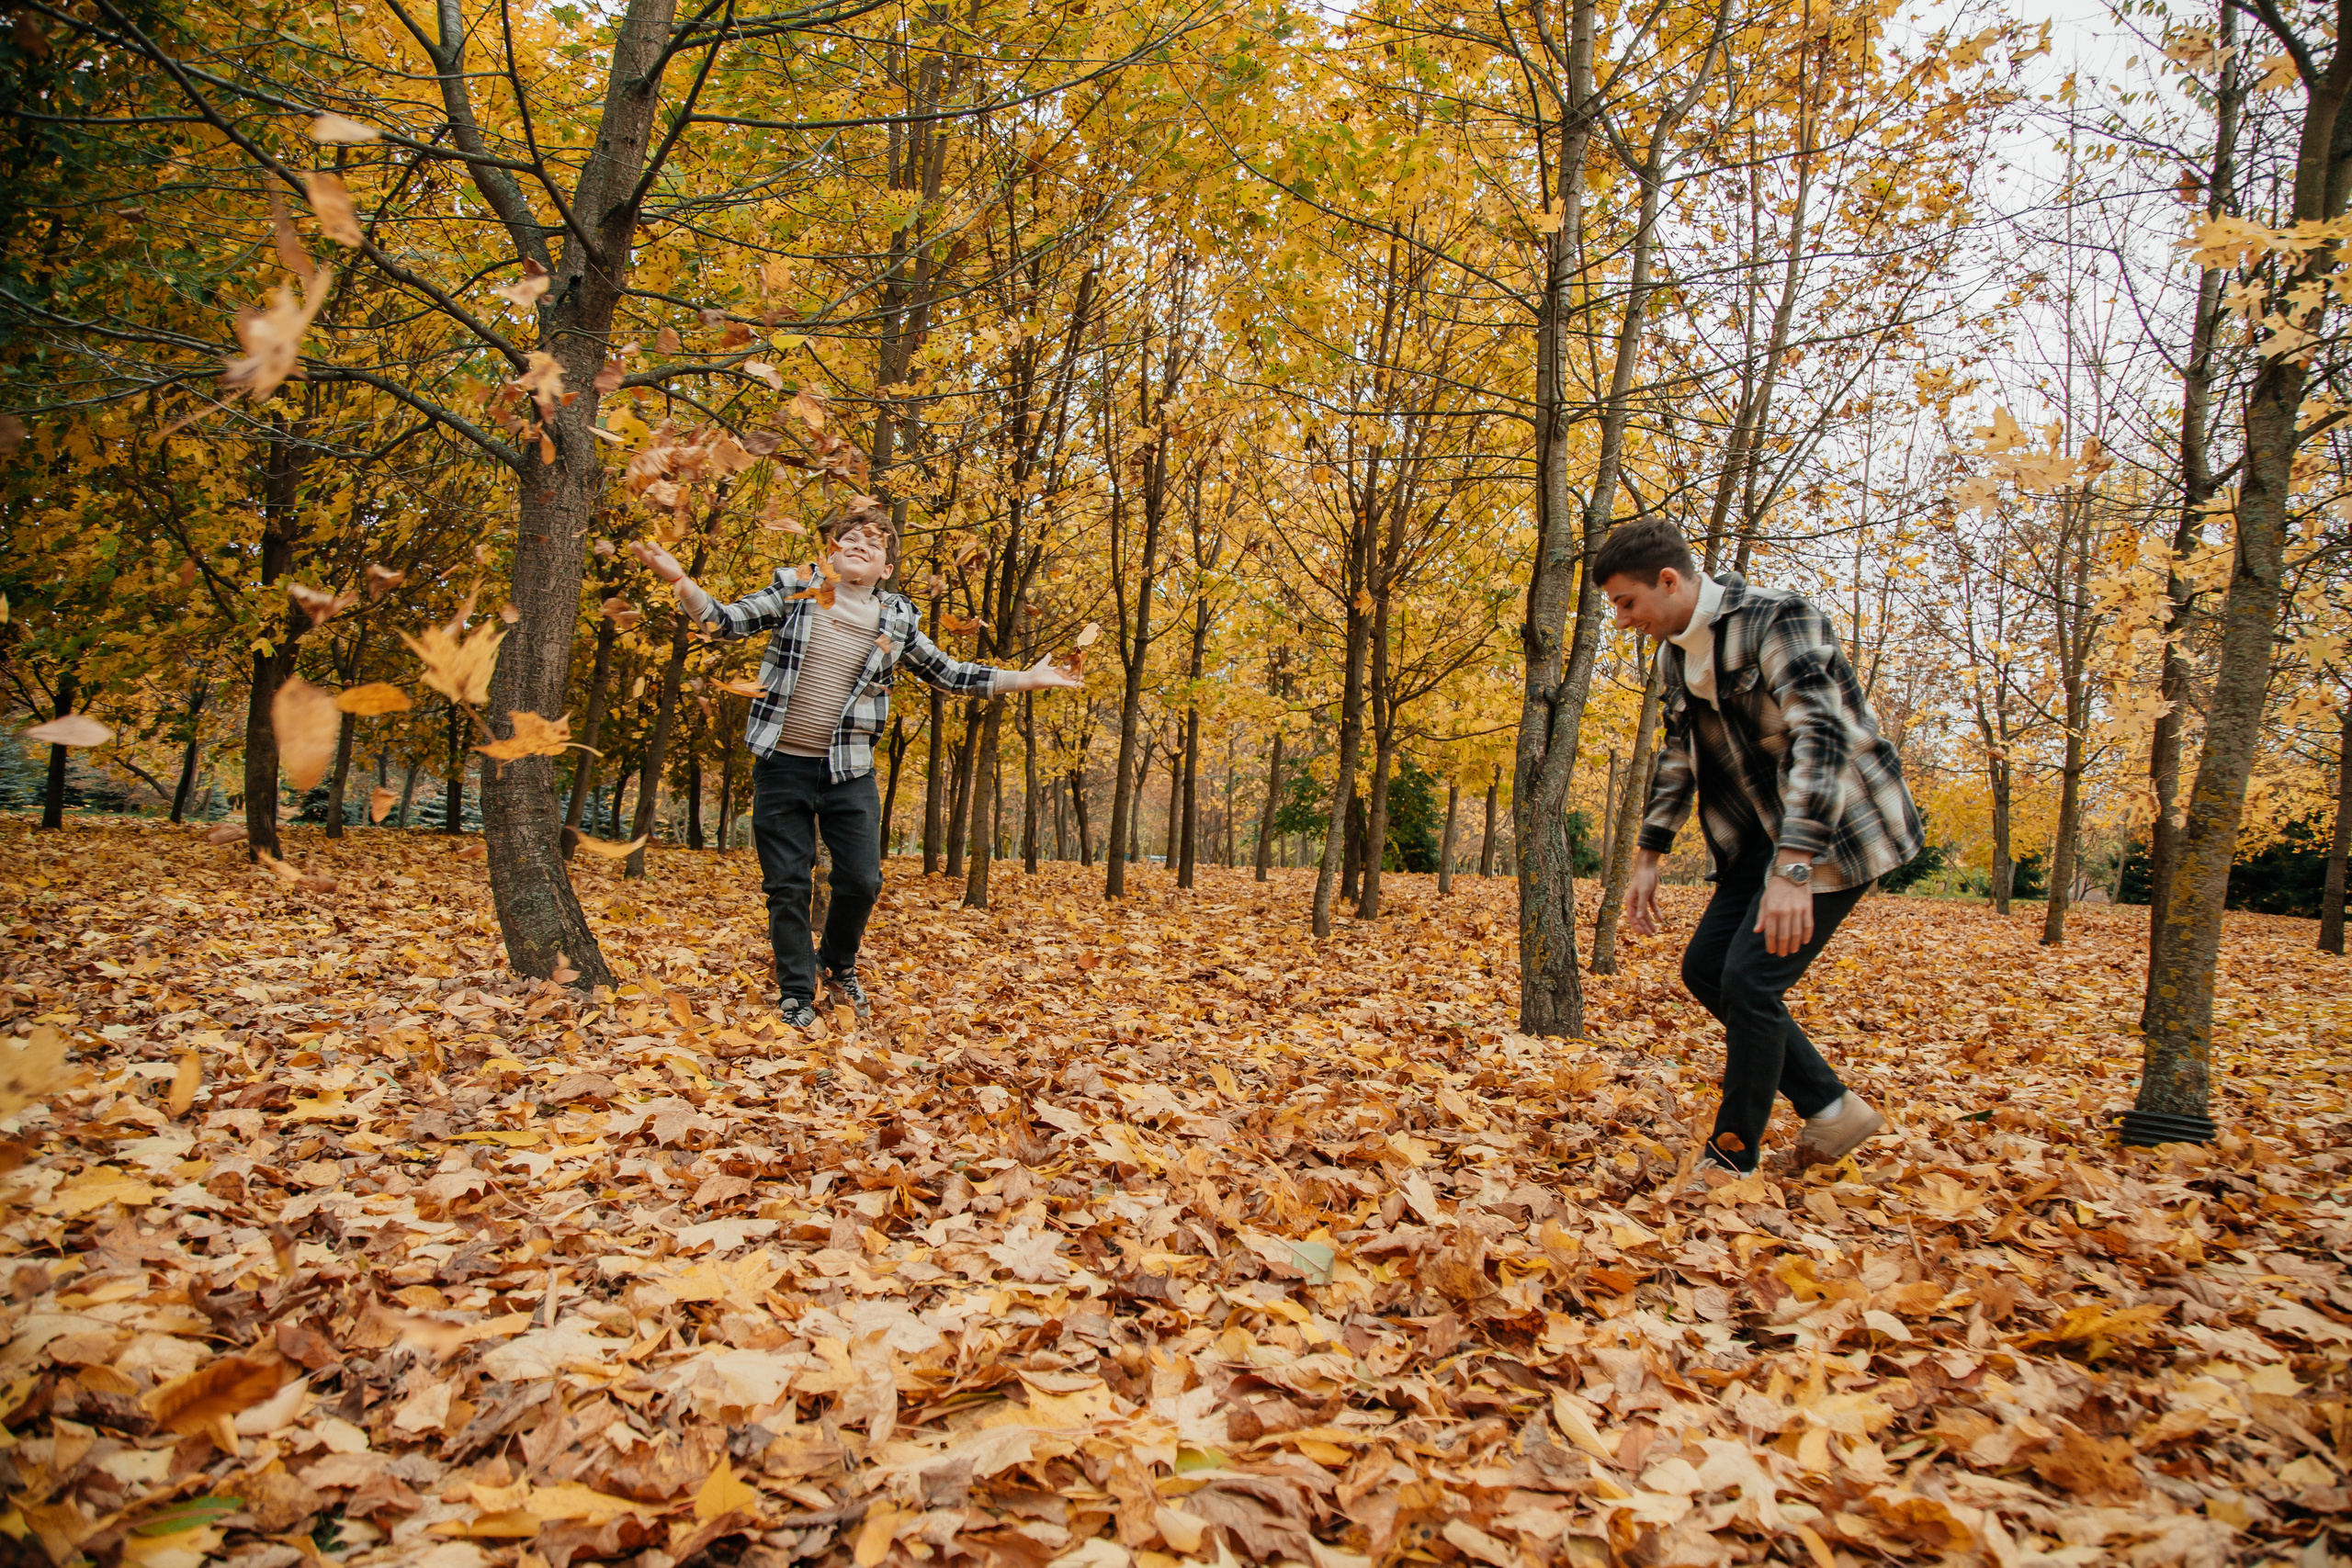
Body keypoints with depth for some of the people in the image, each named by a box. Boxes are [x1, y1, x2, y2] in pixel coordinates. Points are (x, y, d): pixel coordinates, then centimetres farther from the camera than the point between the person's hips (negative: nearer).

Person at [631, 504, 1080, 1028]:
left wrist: (1027, 679, 7)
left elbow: (950, 674, 11)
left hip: (849, 772, 1)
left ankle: (838, 964, 28)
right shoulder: (795, 590, 2)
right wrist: (676, 577, -12)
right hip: (781, 766, -1)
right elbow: (726, 622, 3)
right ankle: (797, 994, 17)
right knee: (787, 885, 3)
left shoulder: (897, 620, 5)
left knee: (862, 880, -1)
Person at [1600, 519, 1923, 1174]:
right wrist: (1648, 858, 14)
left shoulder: (1777, 618, -21)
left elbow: (1823, 740, -31)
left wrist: (1792, 871, -39)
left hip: (1835, 830, -9)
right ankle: (1829, 1106, 17)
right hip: (1764, 835, 9)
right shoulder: (1675, 655, 6)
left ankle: (1732, 1157, 2)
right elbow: (1678, 756, 18)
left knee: (1749, 981, -13)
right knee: (1704, 968, 7)